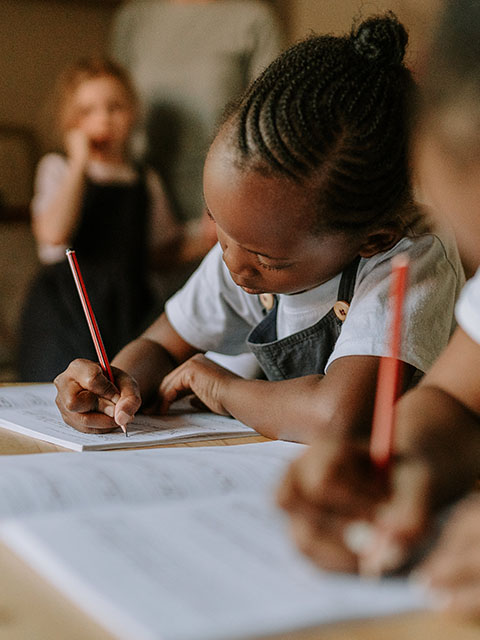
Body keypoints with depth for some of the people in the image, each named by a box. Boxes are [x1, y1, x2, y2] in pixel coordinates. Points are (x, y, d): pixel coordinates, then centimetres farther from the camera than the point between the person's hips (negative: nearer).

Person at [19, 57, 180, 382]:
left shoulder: (146, 180, 11)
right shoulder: (58, 168, 3)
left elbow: (158, 252, 18)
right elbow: (53, 233, -15)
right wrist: (79, 164, -11)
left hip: (129, 306, 3)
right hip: (67, 305, -2)